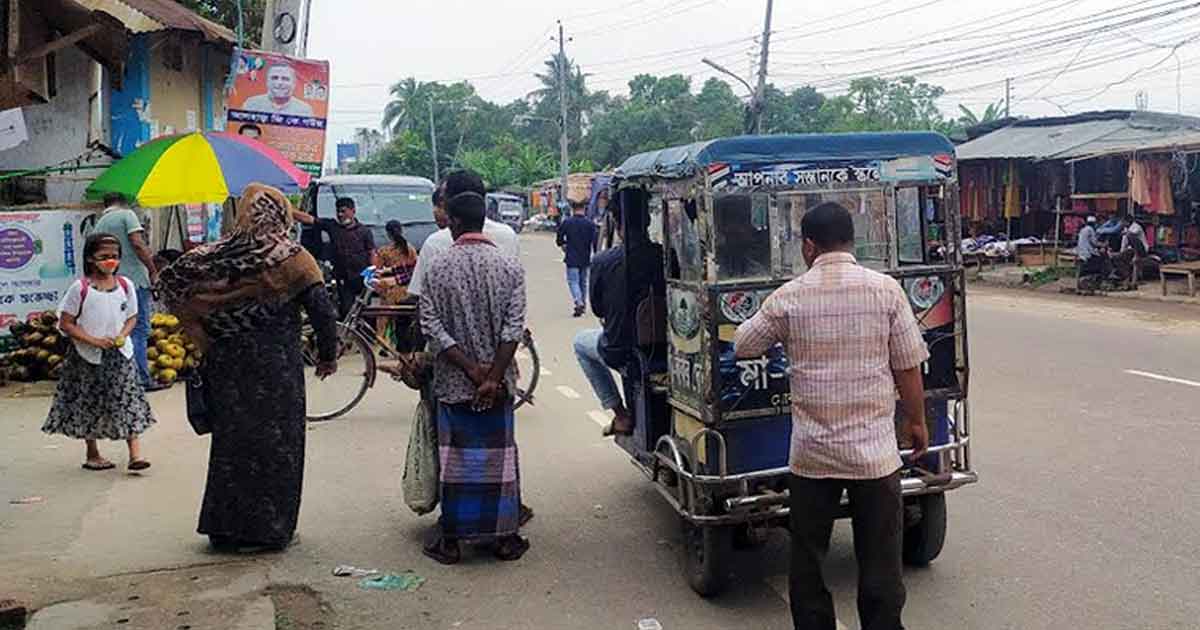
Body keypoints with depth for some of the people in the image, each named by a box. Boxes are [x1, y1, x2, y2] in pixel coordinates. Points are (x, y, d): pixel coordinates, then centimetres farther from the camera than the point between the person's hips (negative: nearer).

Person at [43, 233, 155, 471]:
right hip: (88, 357, -2)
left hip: (119, 353, 2)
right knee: (89, 405, 8)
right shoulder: (80, 288, -9)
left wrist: (122, 336, -11)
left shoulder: (125, 285, 1)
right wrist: (94, 341, -17)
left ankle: (135, 453, -5)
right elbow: (66, 324, -7)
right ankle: (92, 455, 22)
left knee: (128, 400, -5)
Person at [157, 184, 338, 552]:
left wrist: (201, 335, 4)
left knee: (231, 440, 15)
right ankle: (269, 529, 13)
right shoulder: (293, 258, -10)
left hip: (226, 367, 4)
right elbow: (322, 310, -14)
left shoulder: (215, 256, 1)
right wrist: (327, 356, 0)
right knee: (274, 444, 7)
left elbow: (169, 279, 0)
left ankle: (225, 528, 22)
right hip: (276, 370, -4)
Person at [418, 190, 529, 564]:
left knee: (454, 456, 7)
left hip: (452, 381, 0)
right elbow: (514, 326, -10)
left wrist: (469, 368, -9)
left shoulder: (439, 267, -5)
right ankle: (505, 537, 14)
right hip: (498, 382, 1)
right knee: (499, 455, 8)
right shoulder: (509, 266, -3)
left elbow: (431, 326, -9)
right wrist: (492, 376, -11)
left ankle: (450, 540, 12)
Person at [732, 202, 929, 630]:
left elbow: (742, 347, 9)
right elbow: (908, 368, -2)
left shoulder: (787, 297, -5)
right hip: (874, 450, 0)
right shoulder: (885, 290, -6)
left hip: (811, 453, 0)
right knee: (879, 562, 10)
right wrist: (917, 421, 12)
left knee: (808, 558, 14)